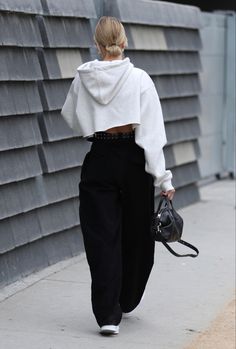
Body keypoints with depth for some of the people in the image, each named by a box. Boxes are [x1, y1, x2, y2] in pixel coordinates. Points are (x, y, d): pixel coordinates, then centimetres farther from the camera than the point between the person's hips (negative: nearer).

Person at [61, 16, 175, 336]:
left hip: (98, 160, 1)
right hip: (133, 159, -1)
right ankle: (128, 300, 33)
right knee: (136, 234, 17)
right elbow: (152, 132, -12)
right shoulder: (139, 79, -9)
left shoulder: (83, 78, -3)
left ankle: (108, 314, -5)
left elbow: (71, 118, 13)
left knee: (102, 237, 3)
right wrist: (162, 178, -10)